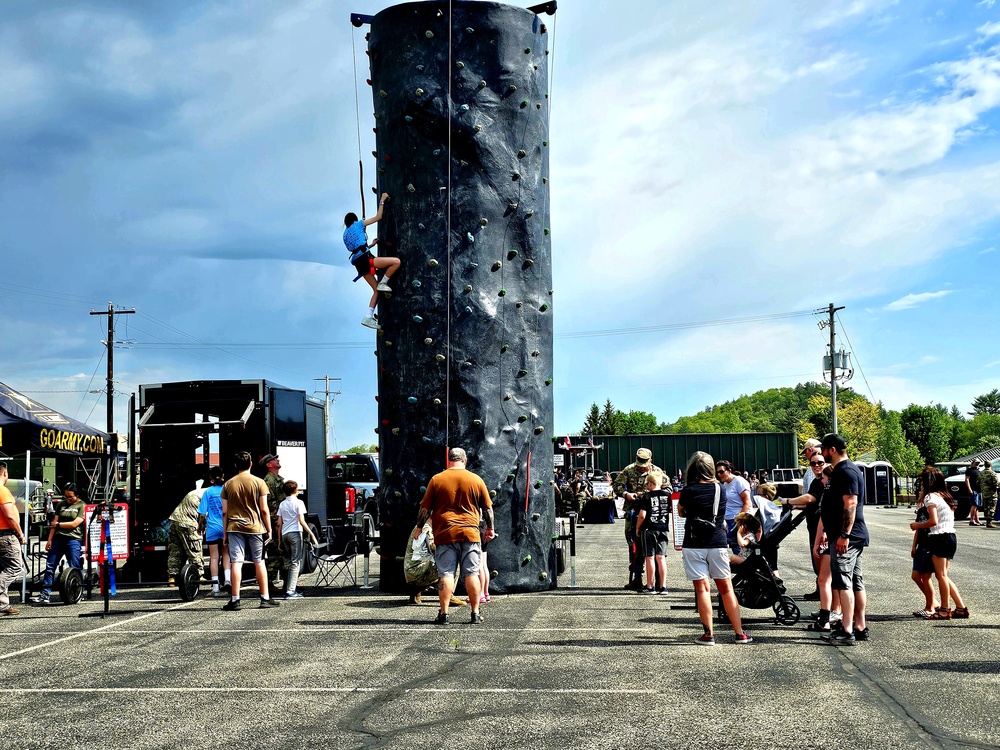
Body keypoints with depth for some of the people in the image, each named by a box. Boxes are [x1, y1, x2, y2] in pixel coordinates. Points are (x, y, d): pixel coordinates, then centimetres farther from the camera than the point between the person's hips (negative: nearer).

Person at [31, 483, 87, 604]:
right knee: (50, 566, 2)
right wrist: (50, 540, 5)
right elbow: (54, 522, 11)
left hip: (73, 539, -5)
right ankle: (44, 594, 4)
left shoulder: (82, 506, 0)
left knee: (74, 568, -2)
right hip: (58, 538, 5)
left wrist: (58, 524, 1)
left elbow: (74, 524, -9)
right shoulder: (61, 504, 14)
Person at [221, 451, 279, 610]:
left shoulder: (228, 484, 4)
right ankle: (265, 598, 11)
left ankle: (235, 600, -4)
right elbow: (264, 510, -3)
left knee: (236, 562, -2)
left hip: (234, 527, 1)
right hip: (255, 527, -1)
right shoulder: (259, 482, -2)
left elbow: (224, 512, 5)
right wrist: (269, 529, 5)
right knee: (259, 562, 7)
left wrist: (225, 533, 11)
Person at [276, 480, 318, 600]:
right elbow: (301, 521, -12)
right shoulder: (298, 503, -4)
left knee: (290, 562, 16)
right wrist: (311, 534, -11)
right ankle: (290, 591, -13)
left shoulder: (282, 504, 12)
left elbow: (279, 524, 11)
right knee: (295, 562, -6)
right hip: (295, 532, -6)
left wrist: (279, 540, 17)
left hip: (284, 534, 6)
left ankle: (290, 588, 15)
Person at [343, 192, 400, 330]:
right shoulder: (357, 224, 8)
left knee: (376, 290, 11)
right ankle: (383, 283, -6)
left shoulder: (346, 234, 28)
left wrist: (371, 245, 38)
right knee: (396, 261, -15)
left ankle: (368, 317, 2)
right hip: (365, 259, -8)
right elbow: (378, 217, 6)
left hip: (358, 262, 8)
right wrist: (382, 201, 14)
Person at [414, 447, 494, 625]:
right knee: (472, 573, 4)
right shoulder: (476, 480, 5)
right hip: (470, 533, 1)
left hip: (445, 533, -1)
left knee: (446, 573, 1)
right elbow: (488, 508, 12)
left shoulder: (436, 480, 2)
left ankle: (444, 613, -3)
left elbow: (425, 508, 6)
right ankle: (475, 613, 5)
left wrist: (419, 527, 20)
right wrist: (490, 528, 26)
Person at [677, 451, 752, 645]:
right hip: (718, 544, 3)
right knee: (726, 588, 10)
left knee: (702, 588, 0)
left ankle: (709, 634, 0)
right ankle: (740, 633, 13)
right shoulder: (720, 489, 3)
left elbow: (681, 512, 9)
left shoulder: (688, 491, -8)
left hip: (694, 546, -3)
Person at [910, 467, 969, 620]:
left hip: (939, 537, -9)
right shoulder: (945, 496, 17)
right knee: (944, 575, 13)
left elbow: (933, 521, -18)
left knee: (941, 574, -2)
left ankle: (944, 610, 3)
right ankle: (961, 607, 11)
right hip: (951, 537, 9)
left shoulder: (930, 497, -10)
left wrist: (917, 525, -3)